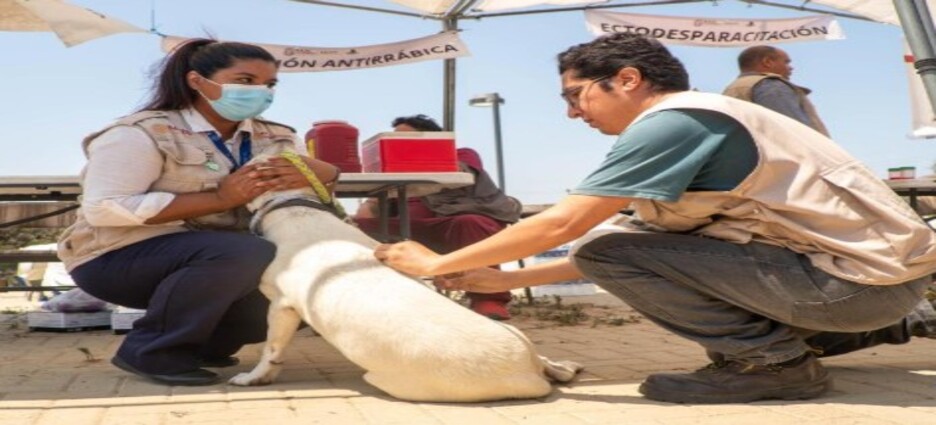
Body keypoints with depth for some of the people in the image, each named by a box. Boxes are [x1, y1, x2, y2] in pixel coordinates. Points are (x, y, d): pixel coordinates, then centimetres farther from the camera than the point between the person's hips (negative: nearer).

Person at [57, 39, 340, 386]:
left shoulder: (275, 138, 5)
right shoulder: (142, 134, -15)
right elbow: (103, 209, -24)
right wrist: (218, 198, -28)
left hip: (218, 260, 8)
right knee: (245, 253, -33)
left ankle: (206, 343, 7)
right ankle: (150, 350, -16)